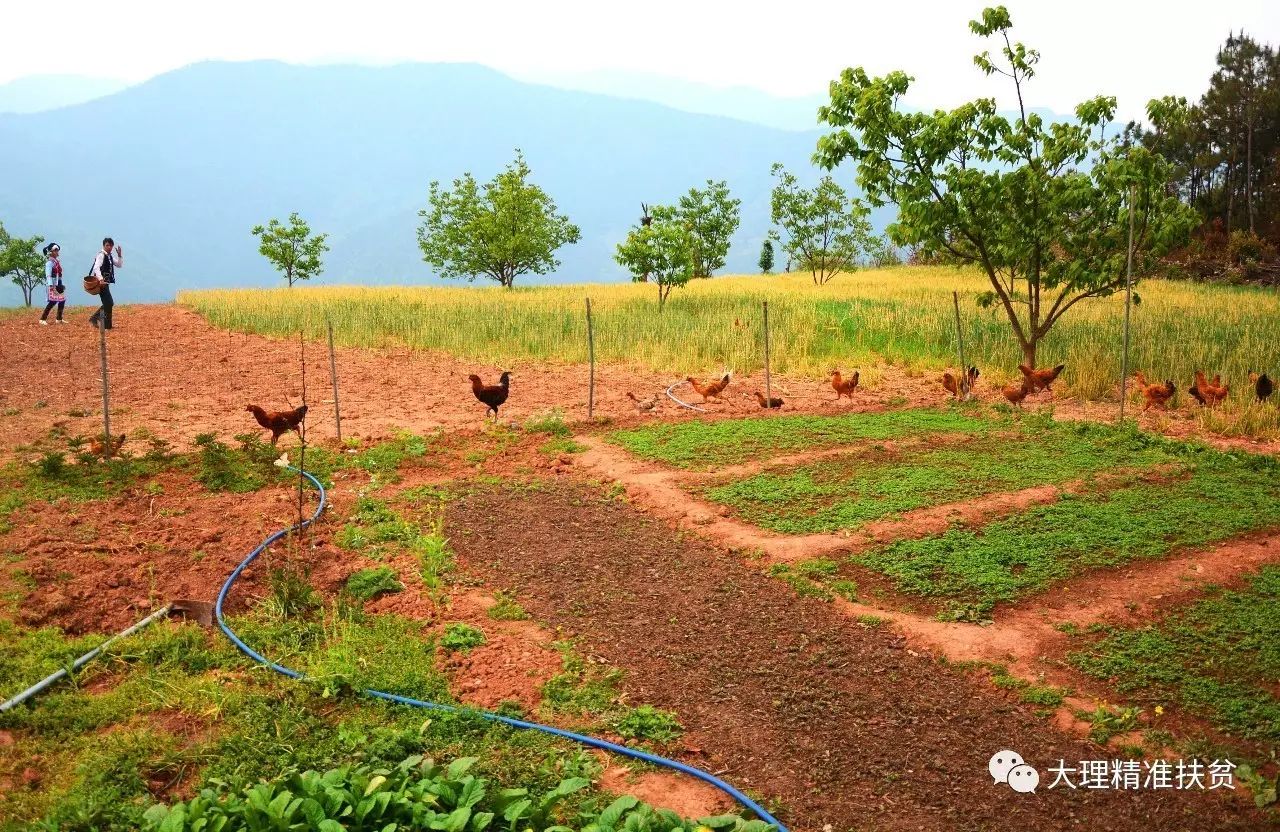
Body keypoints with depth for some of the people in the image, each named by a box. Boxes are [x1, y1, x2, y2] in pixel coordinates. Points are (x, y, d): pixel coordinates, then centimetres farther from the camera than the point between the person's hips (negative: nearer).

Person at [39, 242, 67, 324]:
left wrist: (61, 284, 19)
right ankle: (43, 319, -8)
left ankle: (59, 319, 22)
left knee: (62, 300, 11)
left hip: (58, 284, 9)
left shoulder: (57, 261, 14)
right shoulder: (49, 262, -13)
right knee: (53, 301, -12)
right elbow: (48, 275, -20)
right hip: (53, 284, -9)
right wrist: (51, 286, -28)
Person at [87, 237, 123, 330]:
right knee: (108, 303, -7)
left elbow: (119, 265, 17)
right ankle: (106, 326, 1)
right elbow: (96, 268, -26)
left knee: (109, 303, 15)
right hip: (101, 283, -9)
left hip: (105, 283, 9)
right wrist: (100, 279, -41)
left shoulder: (110, 256, 14)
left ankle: (94, 318, 24)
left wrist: (119, 255, 2)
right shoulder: (101, 255, -13)